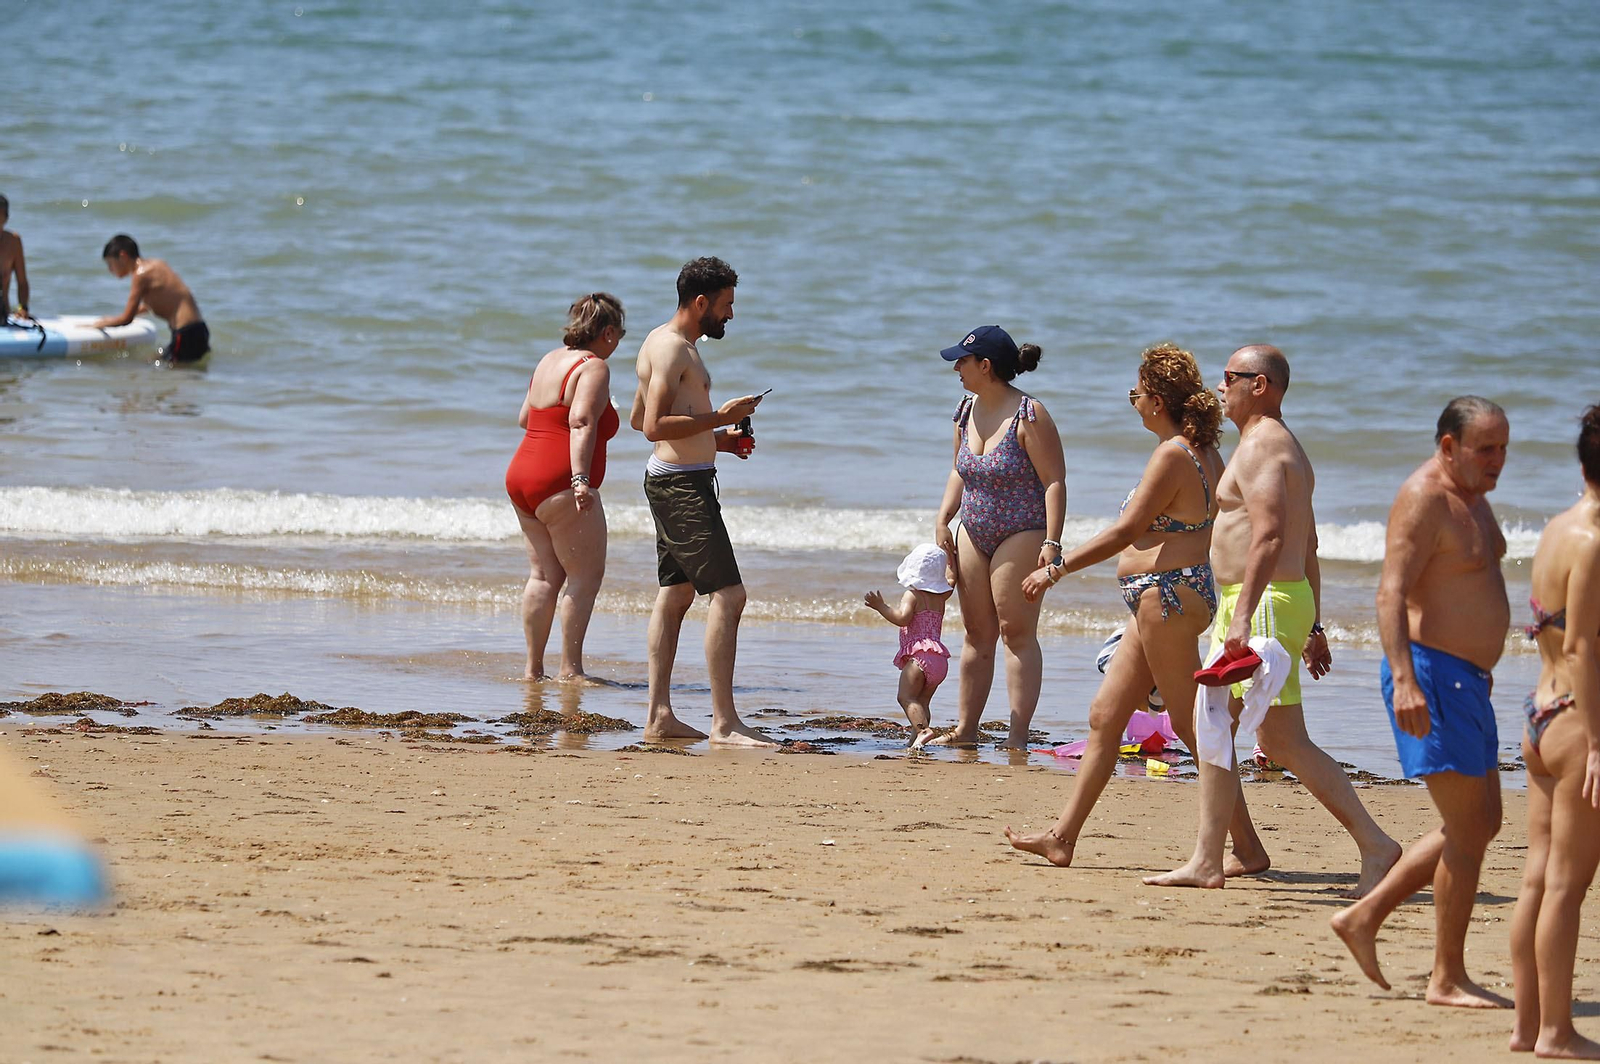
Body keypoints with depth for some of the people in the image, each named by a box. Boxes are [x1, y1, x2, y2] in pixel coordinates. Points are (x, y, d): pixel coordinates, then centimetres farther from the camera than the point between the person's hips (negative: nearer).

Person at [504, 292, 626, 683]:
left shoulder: (549, 361, 16)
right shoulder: (594, 368, -9)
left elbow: (524, 418, 26)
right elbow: (581, 423, -22)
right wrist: (581, 479, -29)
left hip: (521, 476, 9)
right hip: (559, 483, -9)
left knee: (544, 575, 11)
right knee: (586, 574, -3)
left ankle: (533, 668, 10)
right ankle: (570, 669, -7)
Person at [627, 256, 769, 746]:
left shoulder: (664, 342, 17)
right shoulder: (672, 348, -16)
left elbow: (638, 418, 26)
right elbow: (654, 426, -24)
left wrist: (717, 438, 20)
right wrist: (720, 417, -19)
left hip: (672, 480, 11)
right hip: (683, 484, -11)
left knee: (676, 593, 14)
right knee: (728, 595, -14)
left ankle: (658, 715, 15)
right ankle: (723, 722, -16)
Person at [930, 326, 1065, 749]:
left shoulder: (1028, 415, -15)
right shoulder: (967, 410, 8)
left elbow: (1054, 481, -16)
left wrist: (1051, 543, -22)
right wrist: (942, 520, 9)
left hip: (1020, 535, -7)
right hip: (974, 534, 7)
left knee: (1016, 632, -7)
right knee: (977, 633, 10)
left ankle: (1018, 734, -7)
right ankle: (965, 729, 15)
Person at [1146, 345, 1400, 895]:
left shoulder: (1260, 447, -13)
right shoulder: (1285, 447, 20)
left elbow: (1270, 535, -24)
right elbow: (1308, 547, 22)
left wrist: (1242, 617, -29)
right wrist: (1312, 627, 23)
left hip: (1265, 602, -11)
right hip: (1288, 598, 11)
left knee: (1284, 741, -11)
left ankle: (1375, 844, -11)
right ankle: (1207, 860, 9)